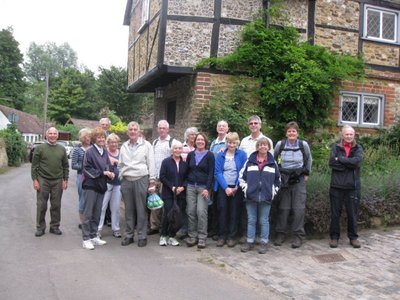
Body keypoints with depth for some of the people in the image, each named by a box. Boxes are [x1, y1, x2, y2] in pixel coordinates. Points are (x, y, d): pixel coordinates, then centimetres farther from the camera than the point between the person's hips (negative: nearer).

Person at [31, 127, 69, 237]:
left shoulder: (62, 149, 8)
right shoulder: (40, 148, 1)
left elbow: (66, 166, 11)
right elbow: (34, 165, 0)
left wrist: (65, 180, 5)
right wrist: (35, 180, -7)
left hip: (58, 181, 2)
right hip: (43, 180, -2)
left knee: (56, 205, 7)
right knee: (41, 205, 3)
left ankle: (55, 226, 19)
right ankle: (40, 227, 15)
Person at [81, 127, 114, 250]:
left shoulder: (105, 152, 10)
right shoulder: (90, 152, -9)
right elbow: (87, 169, -12)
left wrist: (110, 173, -2)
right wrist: (103, 173, -15)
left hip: (101, 185, 7)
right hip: (90, 185, -7)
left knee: (97, 213, 13)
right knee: (88, 213, -1)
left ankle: (93, 236, 23)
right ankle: (86, 239, 5)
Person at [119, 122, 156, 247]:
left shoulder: (146, 145, 1)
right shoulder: (124, 146, 14)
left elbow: (151, 164, -1)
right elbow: (120, 164, 18)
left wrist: (152, 181, -5)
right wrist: (121, 180, 12)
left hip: (141, 180, -4)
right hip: (126, 180, 4)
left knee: (141, 210, 0)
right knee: (129, 210, 9)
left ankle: (142, 236, 9)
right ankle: (129, 235, 19)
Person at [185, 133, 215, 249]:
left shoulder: (209, 155, 0)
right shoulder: (190, 154, 11)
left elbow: (211, 173, -5)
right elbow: (187, 170, 13)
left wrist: (207, 188, -12)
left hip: (203, 187, -3)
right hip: (191, 187, 4)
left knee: (201, 212, -9)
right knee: (191, 212, 1)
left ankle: (202, 238, 0)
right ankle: (192, 236, 11)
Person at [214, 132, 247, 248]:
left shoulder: (242, 154, 0)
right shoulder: (220, 155, 3)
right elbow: (218, 172, -2)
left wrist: (236, 187, -10)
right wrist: (226, 187, -11)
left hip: (236, 187, -1)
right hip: (223, 187, 1)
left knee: (234, 211, 4)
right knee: (222, 210, -1)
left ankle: (232, 237, 13)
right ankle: (222, 236, 9)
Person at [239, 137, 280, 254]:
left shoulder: (273, 163, 6)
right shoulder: (250, 161, 4)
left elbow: (277, 180, 13)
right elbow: (242, 176, 8)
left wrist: (273, 191, 4)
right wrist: (245, 188, 0)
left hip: (266, 197, 0)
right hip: (251, 196, 1)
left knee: (264, 221, 6)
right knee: (251, 220, 9)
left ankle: (264, 243, 15)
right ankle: (250, 242, 18)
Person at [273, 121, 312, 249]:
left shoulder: (303, 144, -3)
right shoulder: (280, 144, -3)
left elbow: (309, 159, 14)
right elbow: (274, 159, 13)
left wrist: (306, 173, 11)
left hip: (299, 180, 0)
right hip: (284, 179, 0)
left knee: (299, 208, -3)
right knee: (283, 208, 3)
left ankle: (298, 236, 6)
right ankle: (280, 234, 14)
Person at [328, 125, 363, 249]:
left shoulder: (358, 148, 7)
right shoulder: (336, 147, 6)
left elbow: (357, 161, -13)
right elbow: (331, 162, -10)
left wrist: (340, 159, -11)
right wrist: (349, 164, -12)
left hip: (353, 186, 1)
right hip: (337, 185, 0)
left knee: (352, 213, 7)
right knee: (335, 213, 6)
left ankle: (353, 237, 22)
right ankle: (334, 236, 18)